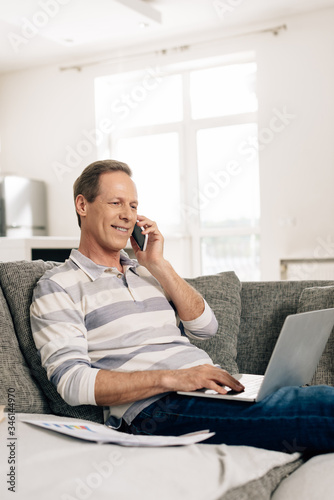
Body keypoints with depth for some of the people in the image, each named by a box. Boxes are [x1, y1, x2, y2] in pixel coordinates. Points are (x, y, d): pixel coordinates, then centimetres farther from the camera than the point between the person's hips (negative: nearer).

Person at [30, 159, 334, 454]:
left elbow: (206, 327, 14)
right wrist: (171, 378, -20)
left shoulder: (147, 271, 24)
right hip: (155, 409, -6)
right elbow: (72, 382, -9)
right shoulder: (56, 287, 4)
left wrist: (158, 264, 6)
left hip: (211, 389, 7)